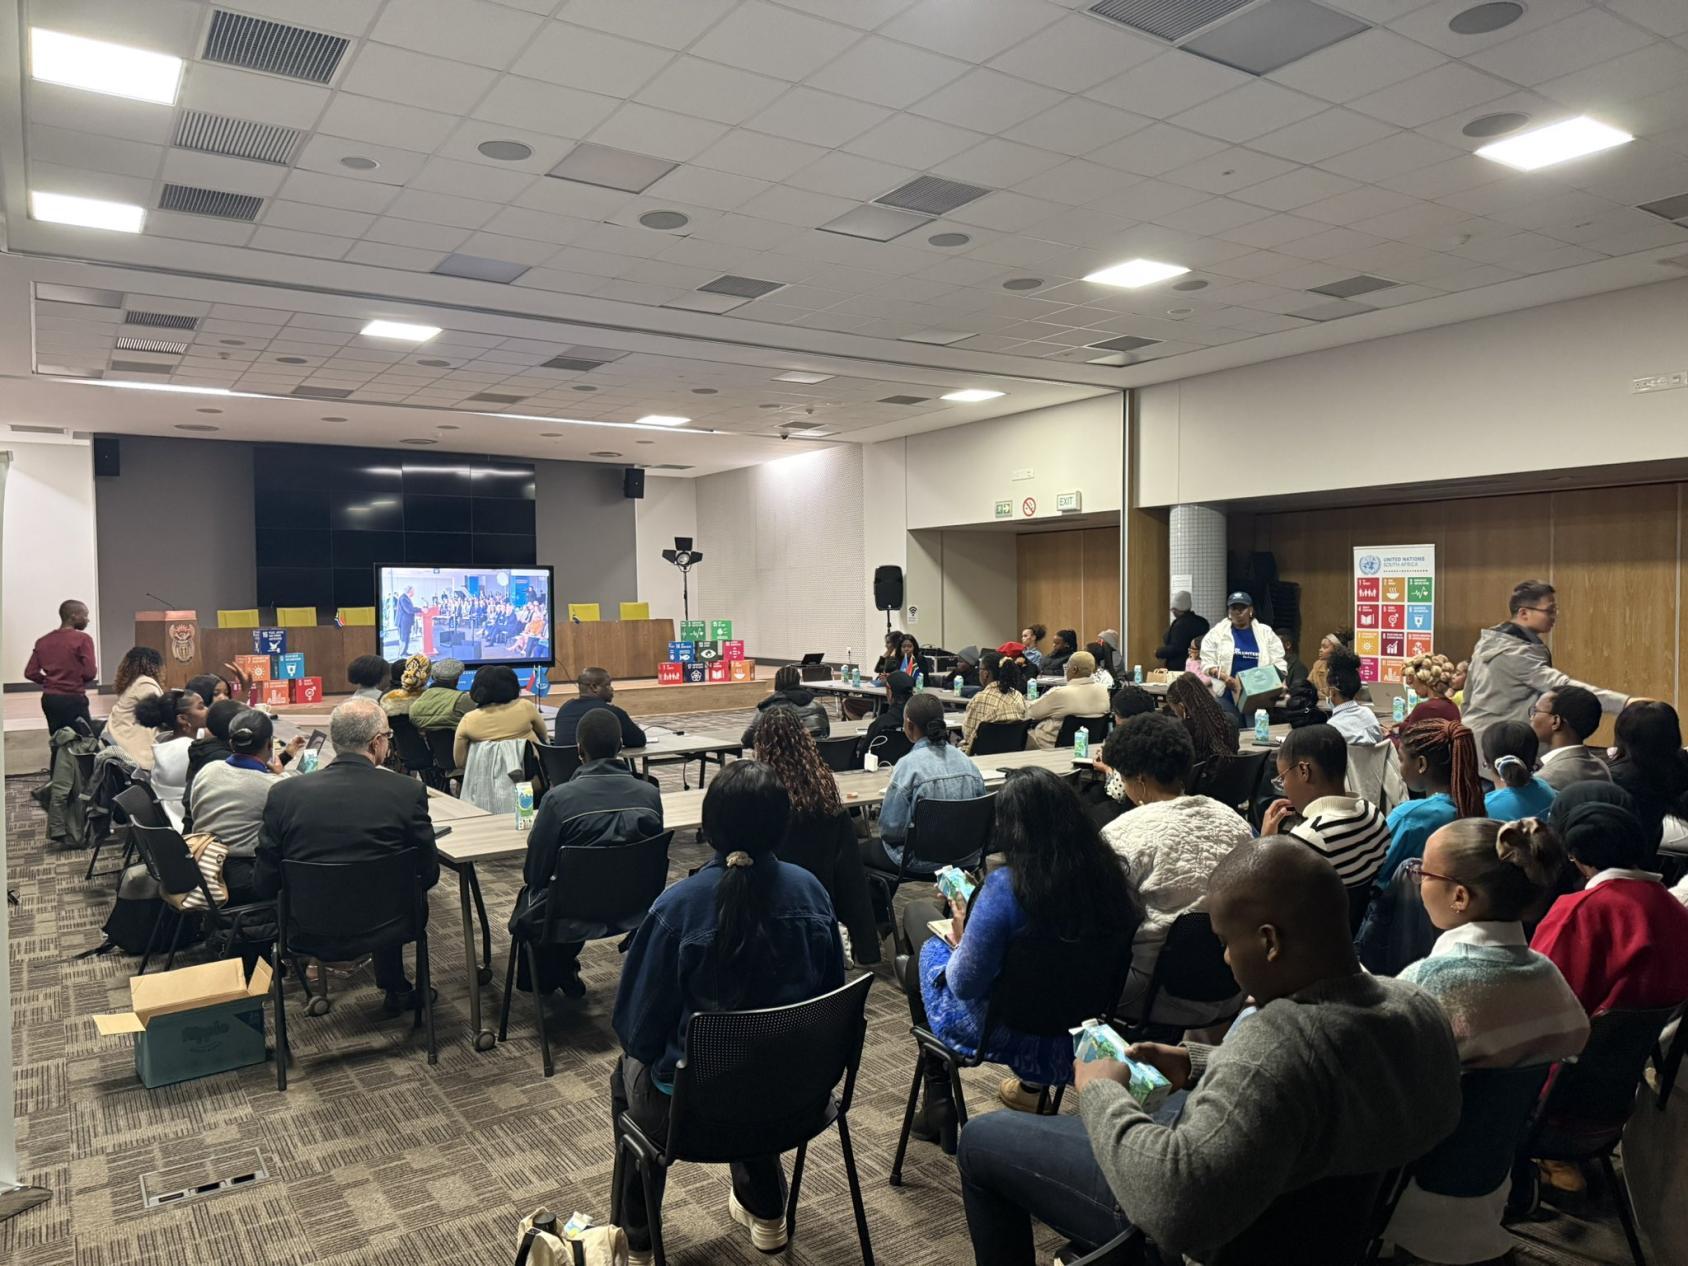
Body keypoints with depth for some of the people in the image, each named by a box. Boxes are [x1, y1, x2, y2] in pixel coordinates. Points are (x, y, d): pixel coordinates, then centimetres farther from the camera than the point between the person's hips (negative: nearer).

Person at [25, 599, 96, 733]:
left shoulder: (42, 641, 9)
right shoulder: (82, 639, -11)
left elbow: (30, 673, 6)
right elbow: (90, 673, -15)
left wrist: (50, 681, 18)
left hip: (48, 699, 7)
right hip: (73, 699, -7)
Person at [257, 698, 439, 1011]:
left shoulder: (284, 793, -11)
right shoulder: (408, 791, -16)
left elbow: (264, 885, -3)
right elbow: (428, 874, -6)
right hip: (382, 925, -2)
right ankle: (396, 990, 38)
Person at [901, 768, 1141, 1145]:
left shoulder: (1006, 885, -31)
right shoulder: (1105, 873, -14)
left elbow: (965, 985, -22)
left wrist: (961, 939, -1)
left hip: (1008, 1034, -5)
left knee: (928, 951, 20)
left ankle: (938, 1106, 30)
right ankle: (1034, 1083, 33)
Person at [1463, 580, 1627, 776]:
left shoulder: (1488, 642, 9)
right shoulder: (1516, 653, -21)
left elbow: (1469, 696, 17)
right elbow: (1561, 686, -31)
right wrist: (1624, 702, -37)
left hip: (1477, 740, 10)